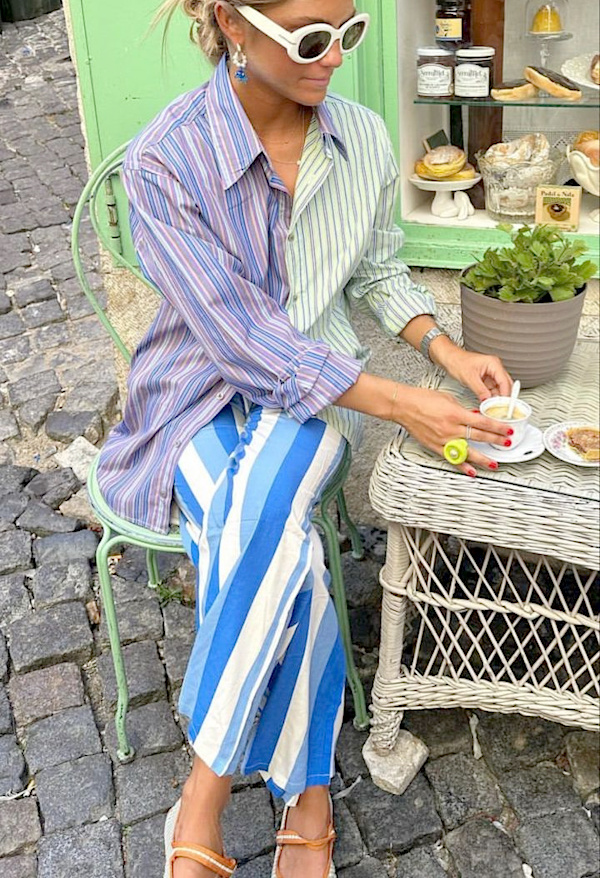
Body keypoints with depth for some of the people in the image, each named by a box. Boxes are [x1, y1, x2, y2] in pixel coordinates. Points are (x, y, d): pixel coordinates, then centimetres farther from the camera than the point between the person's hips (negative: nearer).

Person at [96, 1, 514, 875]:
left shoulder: (365, 138, -2)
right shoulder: (165, 158, -16)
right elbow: (238, 334, -21)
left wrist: (443, 348, -6)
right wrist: (397, 402, -26)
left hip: (317, 383, 2)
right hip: (208, 389, -1)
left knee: (259, 519, -32)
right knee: (280, 554, -32)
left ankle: (200, 803, -15)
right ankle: (309, 794, -8)